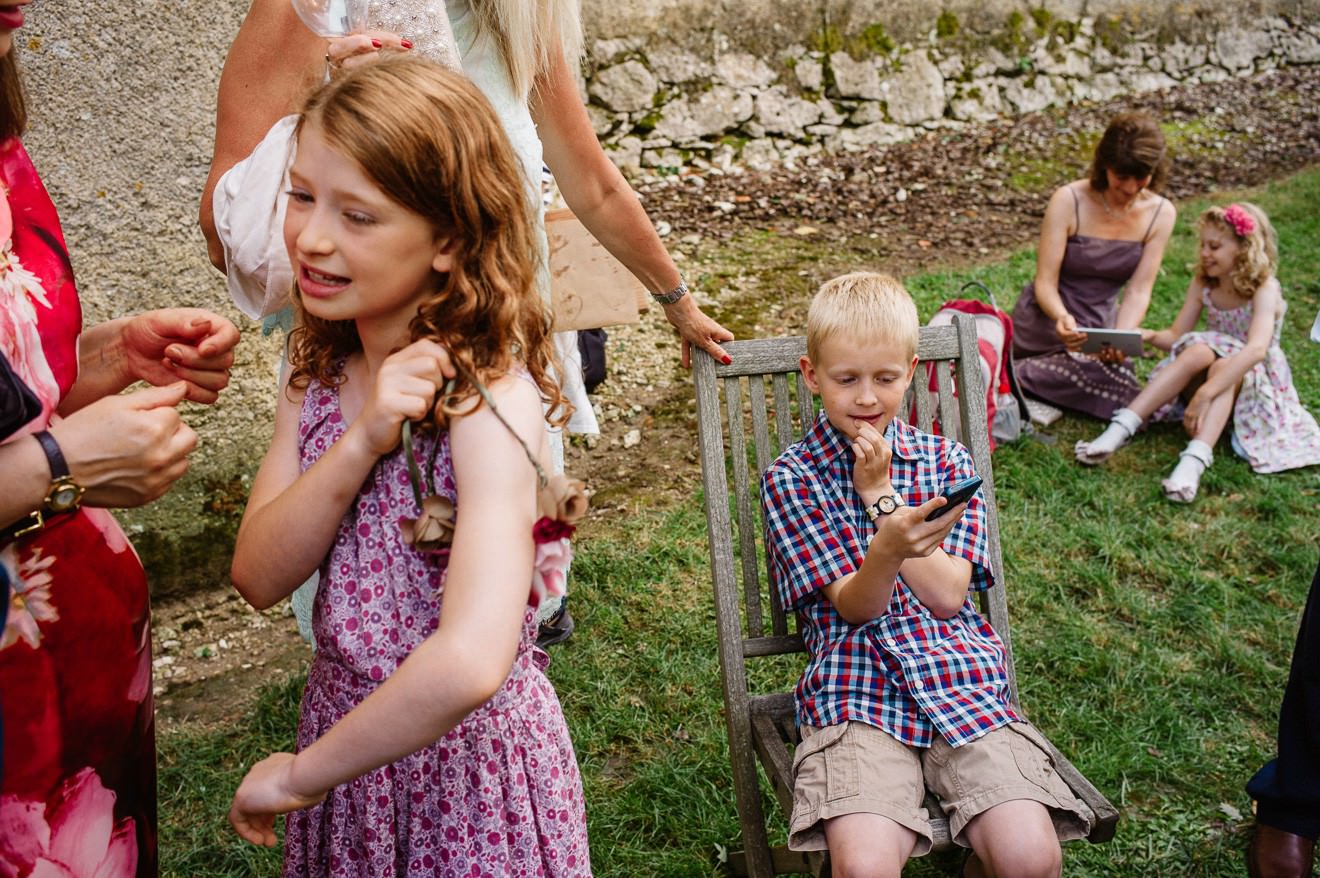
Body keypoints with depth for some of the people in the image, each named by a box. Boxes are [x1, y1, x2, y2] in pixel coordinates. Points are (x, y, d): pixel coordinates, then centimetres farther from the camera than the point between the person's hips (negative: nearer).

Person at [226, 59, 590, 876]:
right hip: (349, 722, 6)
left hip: (465, 754, -6)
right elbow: (259, 577, -10)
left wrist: (300, 776, -23)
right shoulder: (321, 367, -3)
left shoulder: (491, 398, -26)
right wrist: (361, 441, -26)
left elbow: (469, 665, -37)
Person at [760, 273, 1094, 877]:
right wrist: (888, 547, -28)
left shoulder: (946, 461, 13)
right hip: (856, 696, -2)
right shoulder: (791, 477, 4)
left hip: (964, 685, 3)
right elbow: (854, 606, -5)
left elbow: (947, 595, 1)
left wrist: (881, 494, -5)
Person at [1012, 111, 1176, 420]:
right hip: (1047, 324, -5)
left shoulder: (1160, 213, -3)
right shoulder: (1069, 201, -15)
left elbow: (1138, 291, -6)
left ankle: (1019, 374, -6)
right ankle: (1012, 378, -9)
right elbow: (1045, 283, -15)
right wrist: (1062, 317, -38)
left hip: (1100, 325, 5)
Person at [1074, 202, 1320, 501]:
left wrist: (1205, 393, -47)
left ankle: (1194, 461, -56)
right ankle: (1120, 429, -41)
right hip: (1207, 379, 4)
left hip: (1256, 384, -4)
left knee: (1222, 366, -36)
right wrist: (1146, 335, -27)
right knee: (1199, 350, -29)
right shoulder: (1203, 284, -2)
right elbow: (1176, 337, -3)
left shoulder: (1264, 289, -20)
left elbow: (1257, 350, -36)